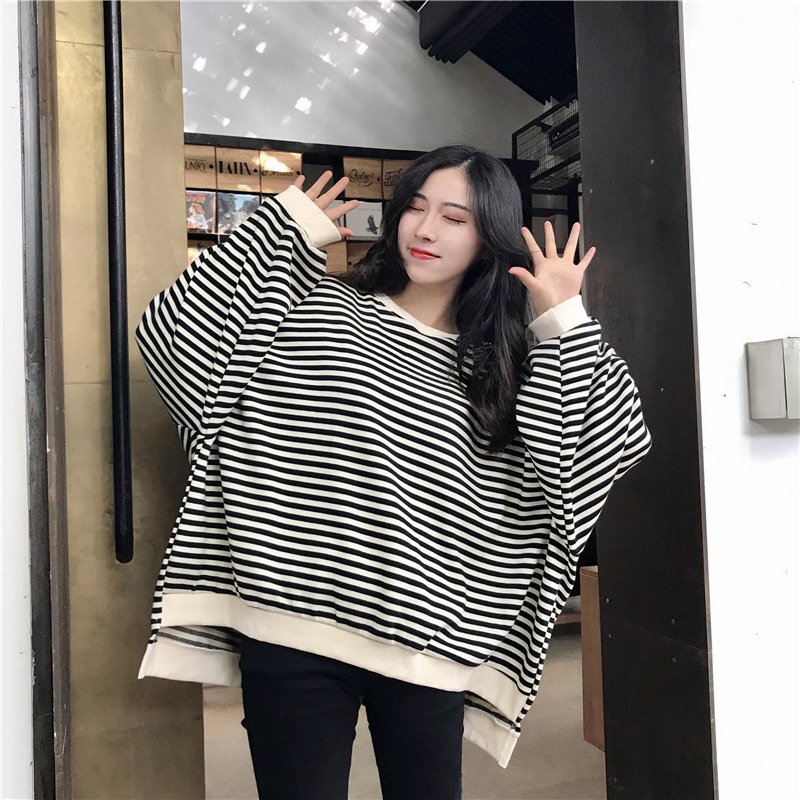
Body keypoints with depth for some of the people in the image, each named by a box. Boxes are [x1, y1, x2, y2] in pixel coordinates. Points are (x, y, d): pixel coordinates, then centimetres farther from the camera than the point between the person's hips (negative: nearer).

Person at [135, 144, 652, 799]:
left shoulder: (505, 362, 11)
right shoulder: (315, 308, 5)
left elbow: (609, 443, 3)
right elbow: (177, 333, -2)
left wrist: (564, 323, -1)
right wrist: (287, 226, -1)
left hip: (425, 648, 2)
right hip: (291, 633, -1)